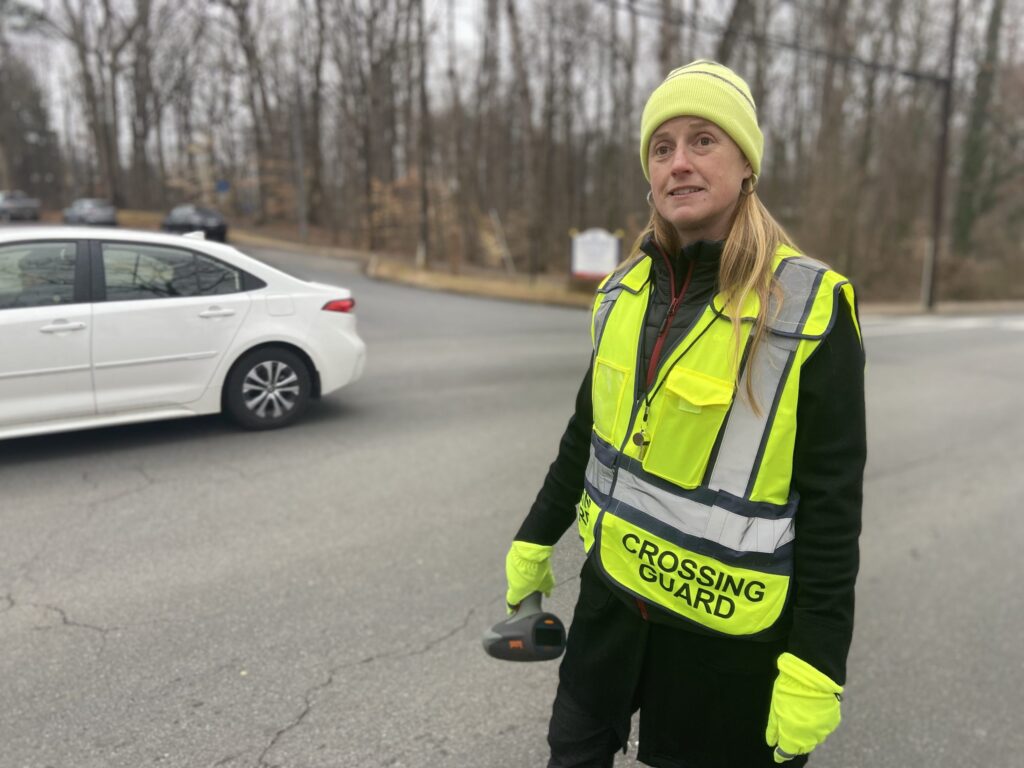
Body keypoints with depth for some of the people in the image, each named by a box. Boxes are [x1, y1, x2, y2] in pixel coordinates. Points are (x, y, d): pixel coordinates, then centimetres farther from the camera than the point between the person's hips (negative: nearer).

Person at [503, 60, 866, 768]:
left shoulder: (811, 307, -15)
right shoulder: (623, 291, 1)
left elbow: (832, 504, -14)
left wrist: (817, 666, -15)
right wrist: (536, 539, 16)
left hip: (728, 629, -4)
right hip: (612, 593, 5)